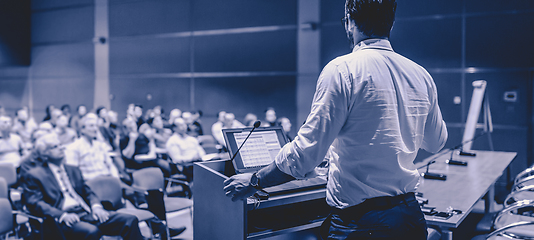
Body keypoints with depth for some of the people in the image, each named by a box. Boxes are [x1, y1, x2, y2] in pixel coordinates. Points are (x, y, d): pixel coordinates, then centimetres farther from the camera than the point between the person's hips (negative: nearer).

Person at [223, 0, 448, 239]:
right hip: (411, 215, 7)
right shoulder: (421, 75, 3)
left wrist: (255, 181, -5)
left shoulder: (342, 70, -16)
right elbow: (436, 142, 19)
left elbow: (306, 152, -19)